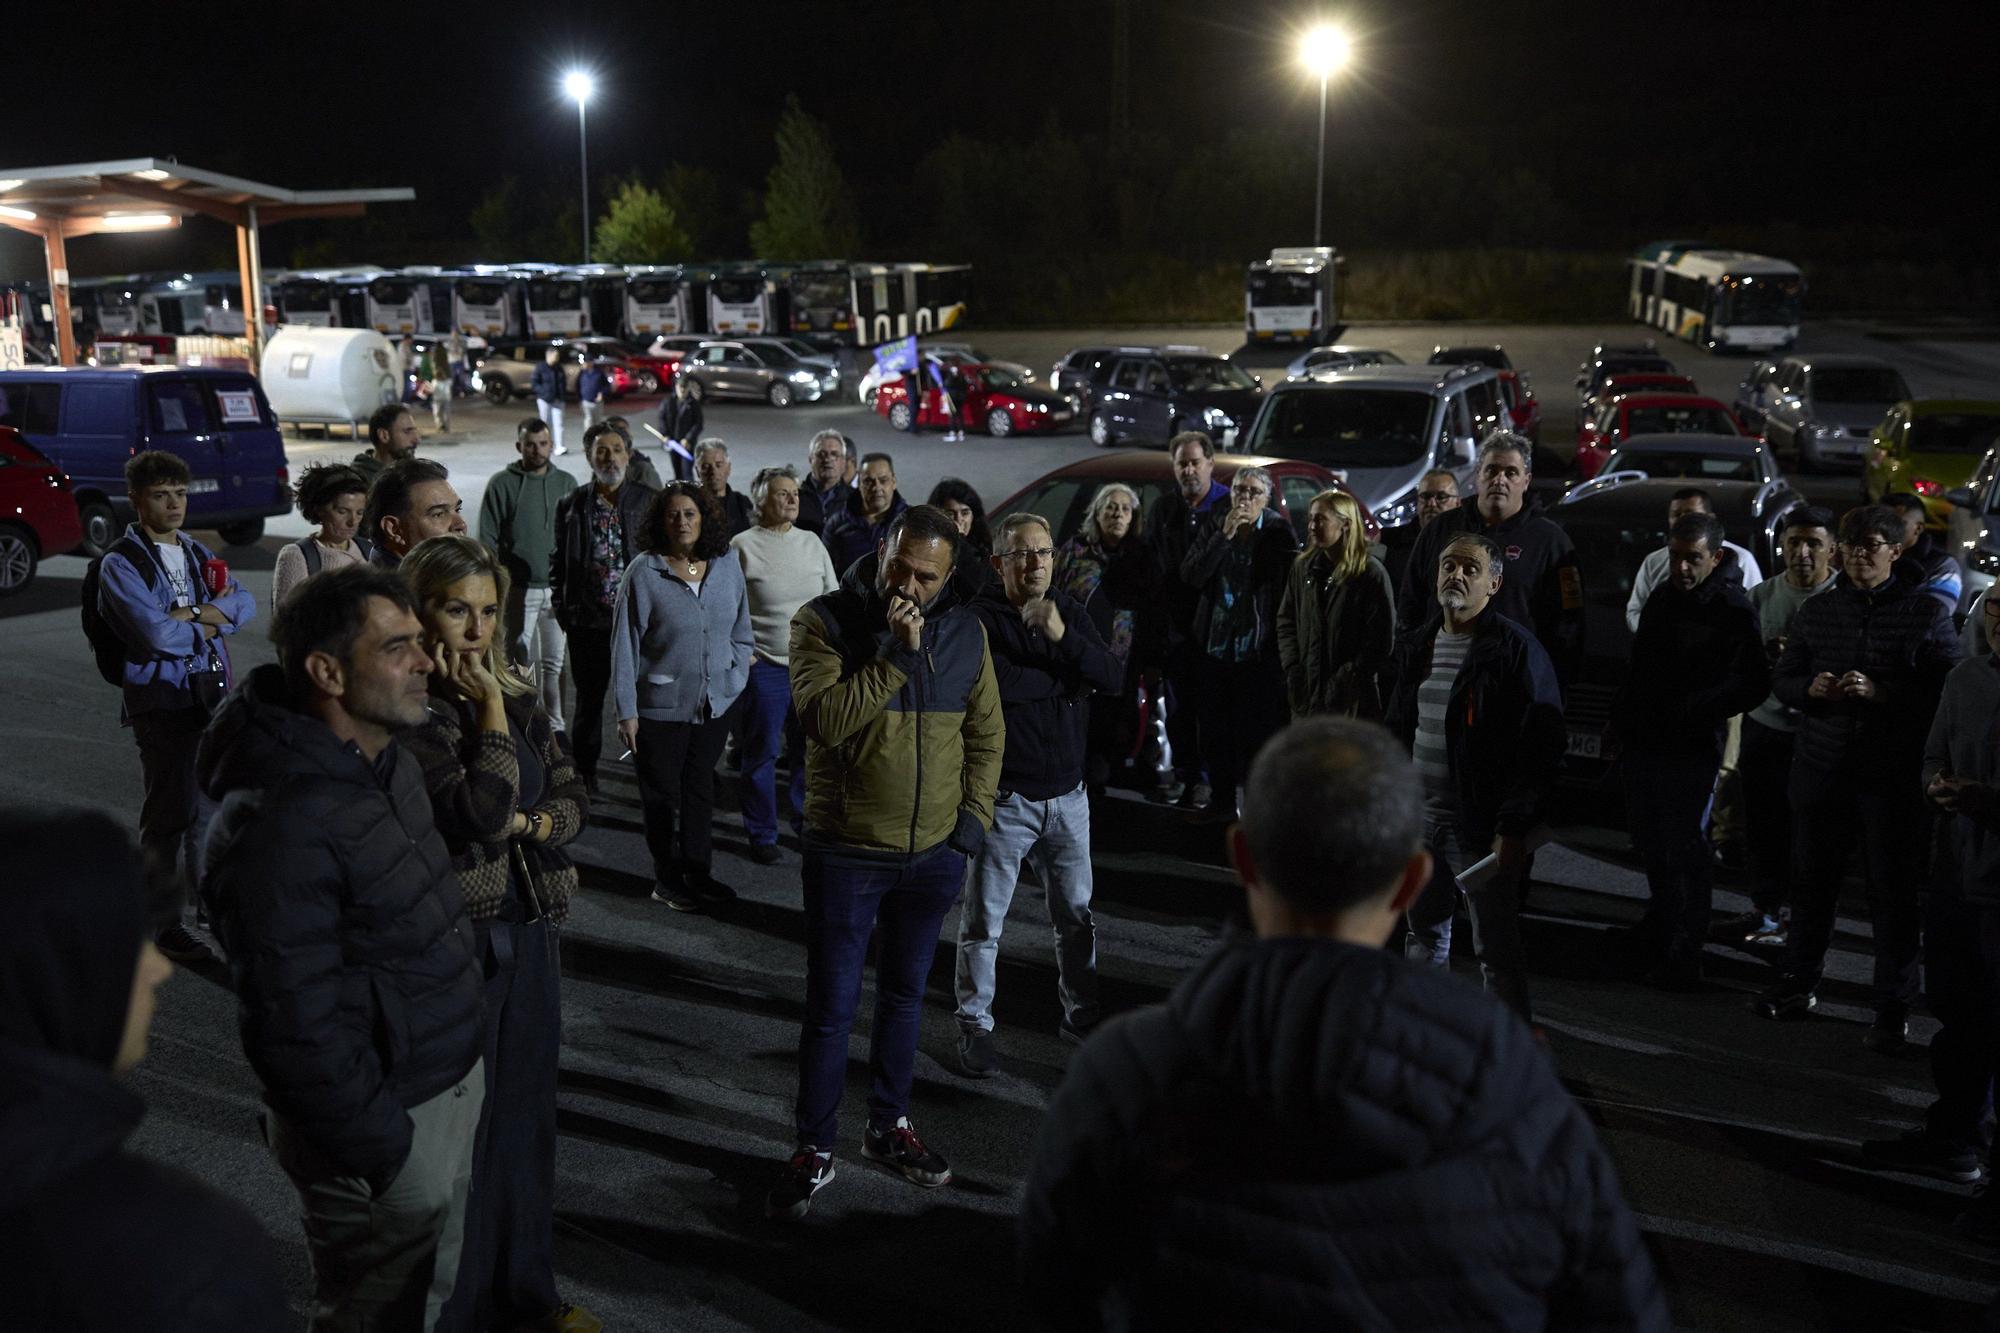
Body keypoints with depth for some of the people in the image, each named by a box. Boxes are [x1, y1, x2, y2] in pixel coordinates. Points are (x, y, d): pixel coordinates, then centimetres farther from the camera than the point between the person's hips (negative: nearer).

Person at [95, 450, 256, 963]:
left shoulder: (198, 553, 16)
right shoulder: (120, 563, -5)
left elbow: (244, 604, 2)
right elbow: (157, 634, -18)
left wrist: (188, 614, -12)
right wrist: (206, 626, -2)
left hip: (213, 690, 6)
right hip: (161, 697, -6)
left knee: (212, 801, 13)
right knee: (170, 810, -4)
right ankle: (168, 921, 5)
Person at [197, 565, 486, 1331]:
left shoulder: (389, 762, 1)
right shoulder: (281, 824, -28)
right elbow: (295, 1025, -26)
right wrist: (377, 1149, -20)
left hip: (451, 1081, 8)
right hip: (388, 1122, -8)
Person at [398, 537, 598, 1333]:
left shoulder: (518, 699, 5)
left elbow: (574, 798, 7)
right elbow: (480, 812, -25)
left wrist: (529, 824, -13)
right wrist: (489, 710, -19)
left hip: (530, 931, 7)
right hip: (455, 939, -7)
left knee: (526, 1113, 17)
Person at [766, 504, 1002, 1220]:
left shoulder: (965, 632, 1)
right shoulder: (825, 621, -11)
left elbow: (985, 732, 9)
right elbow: (825, 719, -24)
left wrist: (975, 814, 0)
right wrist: (896, 655, -28)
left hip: (935, 854, 4)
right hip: (847, 852, -4)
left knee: (904, 996, 19)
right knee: (831, 1008, 4)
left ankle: (889, 1126, 35)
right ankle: (814, 1150, 19)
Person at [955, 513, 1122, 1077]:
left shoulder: (1070, 611, 4)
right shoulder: (980, 618, -12)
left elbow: (1115, 676, -7)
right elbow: (990, 684, -28)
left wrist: (1062, 637, -22)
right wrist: (1065, 676, -16)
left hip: (1067, 793, 5)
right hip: (1004, 797, -5)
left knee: (1077, 914, 16)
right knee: (983, 921, 6)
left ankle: (1081, 1014, 32)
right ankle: (975, 1025, 21)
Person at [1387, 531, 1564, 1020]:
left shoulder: (1515, 650, -11)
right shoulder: (1415, 646, 11)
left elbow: (1540, 747, -14)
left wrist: (1514, 828, -18)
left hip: (1480, 827, -7)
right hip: (1418, 818, 7)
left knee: (1497, 947, 1)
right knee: (1425, 932, 19)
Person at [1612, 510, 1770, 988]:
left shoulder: (1732, 610, -10)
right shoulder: (1660, 599, 12)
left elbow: (1753, 683, -12)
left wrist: (1692, 710, -17)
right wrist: (1622, 718, 15)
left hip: (1692, 751, -7)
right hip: (1643, 743, 7)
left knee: (1686, 851, -1)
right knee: (1652, 846, 17)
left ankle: (1683, 954, 8)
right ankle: (1661, 927, 34)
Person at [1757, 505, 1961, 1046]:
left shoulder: (1926, 614, -3)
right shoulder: (1816, 611, 8)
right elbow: (1782, 678, 14)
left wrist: (1881, 693, -21)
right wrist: (1811, 689, -8)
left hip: (1893, 777, -4)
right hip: (1821, 772, 4)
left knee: (1893, 891, 2)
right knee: (1812, 879, 15)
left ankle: (1893, 1006, 13)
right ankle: (1799, 980, 30)